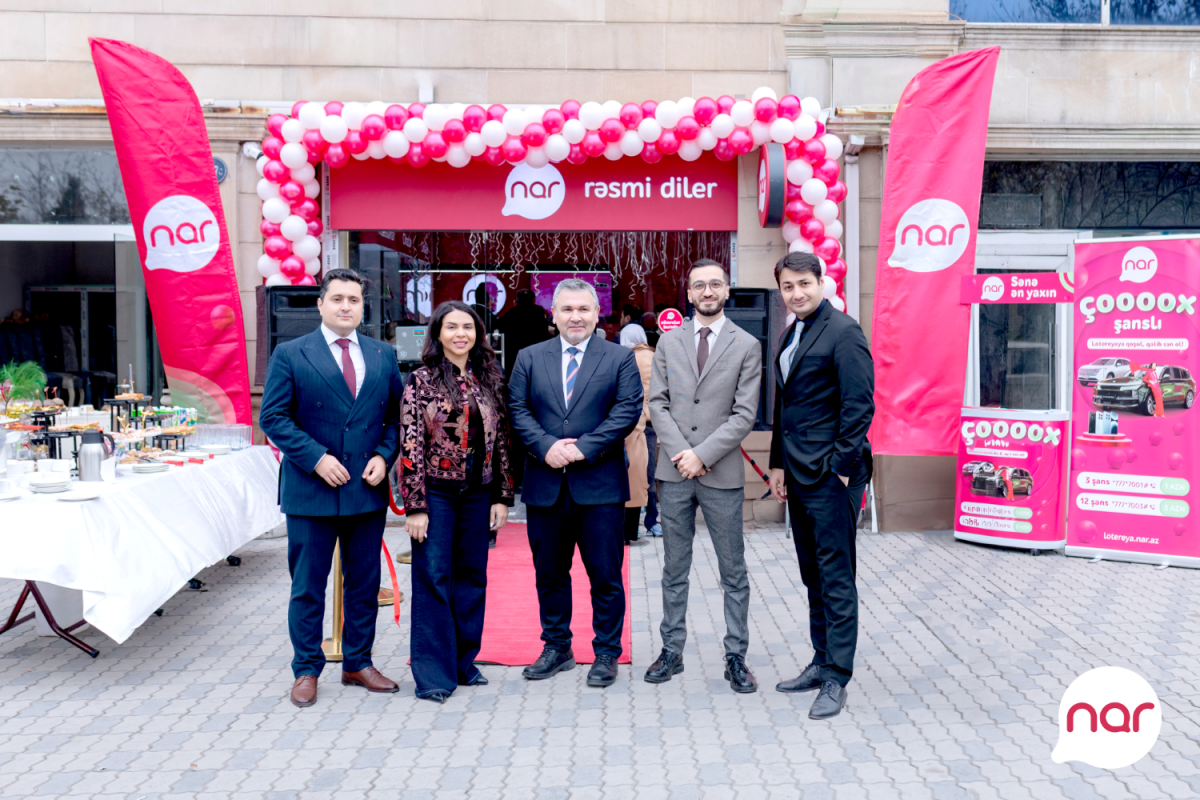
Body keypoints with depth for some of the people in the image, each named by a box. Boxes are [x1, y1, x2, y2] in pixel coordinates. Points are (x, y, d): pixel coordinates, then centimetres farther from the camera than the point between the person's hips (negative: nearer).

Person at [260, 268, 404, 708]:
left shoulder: (384, 355, 9)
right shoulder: (290, 354, -1)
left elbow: (397, 414, 11)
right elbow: (273, 417, -5)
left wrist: (384, 455, -5)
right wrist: (316, 458, -15)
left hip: (368, 488, 3)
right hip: (310, 490, -3)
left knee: (364, 583, 12)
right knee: (308, 586, 6)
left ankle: (358, 664, 27)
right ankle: (306, 671, 20)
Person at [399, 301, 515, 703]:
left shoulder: (490, 379, 7)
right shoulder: (421, 380, -5)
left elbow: (501, 439, 8)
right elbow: (411, 444, -8)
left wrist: (502, 496, 4)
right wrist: (415, 505, -12)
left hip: (477, 493, 4)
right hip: (436, 492, -4)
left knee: (472, 577, 11)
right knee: (433, 578, 0)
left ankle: (464, 661, 25)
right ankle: (433, 673, 10)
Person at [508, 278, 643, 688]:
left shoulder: (620, 358, 4)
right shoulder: (529, 358, 10)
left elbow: (627, 410, -6)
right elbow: (517, 409, 3)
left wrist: (583, 448, -14)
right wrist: (546, 446, -13)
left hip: (600, 486, -2)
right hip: (545, 486, 3)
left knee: (605, 576, 4)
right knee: (549, 574, 12)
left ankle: (606, 654, 17)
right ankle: (557, 648, 27)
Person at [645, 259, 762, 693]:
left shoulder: (747, 345, 1)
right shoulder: (668, 341, 8)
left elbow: (744, 414, -6)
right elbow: (658, 403, 4)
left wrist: (702, 454, -13)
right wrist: (680, 453, -9)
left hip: (722, 474, -2)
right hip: (674, 473, 2)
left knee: (733, 573, 6)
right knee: (674, 571, 11)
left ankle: (736, 657, 17)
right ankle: (672, 651, 22)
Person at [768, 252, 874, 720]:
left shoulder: (844, 332, -10)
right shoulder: (790, 335, 16)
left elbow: (859, 405, -15)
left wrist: (842, 465, -16)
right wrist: (778, 464, 16)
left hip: (831, 475, -9)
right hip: (798, 475, 9)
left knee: (836, 577, -2)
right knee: (813, 575, 15)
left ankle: (836, 680, 6)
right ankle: (822, 662, 26)